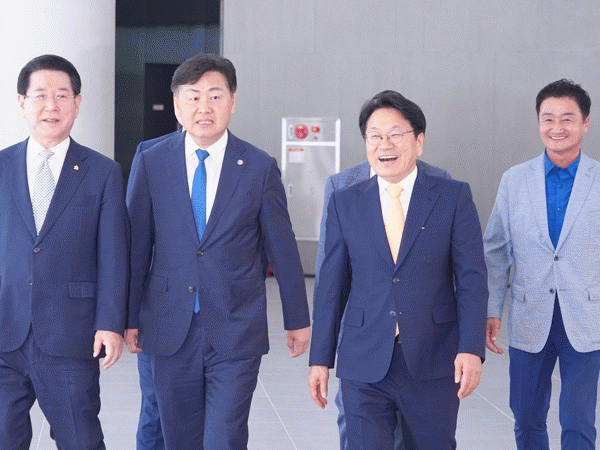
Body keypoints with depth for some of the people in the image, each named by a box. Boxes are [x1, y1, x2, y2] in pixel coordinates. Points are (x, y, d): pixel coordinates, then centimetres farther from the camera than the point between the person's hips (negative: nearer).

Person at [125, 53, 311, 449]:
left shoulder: (260, 168, -1)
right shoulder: (150, 163, 2)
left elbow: (282, 248, 5)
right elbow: (137, 245, 6)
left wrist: (297, 319, 10)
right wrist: (130, 317, 7)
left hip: (236, 331, -2)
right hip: (171, 331, 2)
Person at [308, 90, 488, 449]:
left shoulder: (454, 197, 1)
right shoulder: (344, 203, 6)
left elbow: (472, 278, -3)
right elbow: (331, 285, 7)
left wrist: (472, 348, -14)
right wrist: (321, 358, 5)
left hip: (434, 364, 0)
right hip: (364, 366, 1)